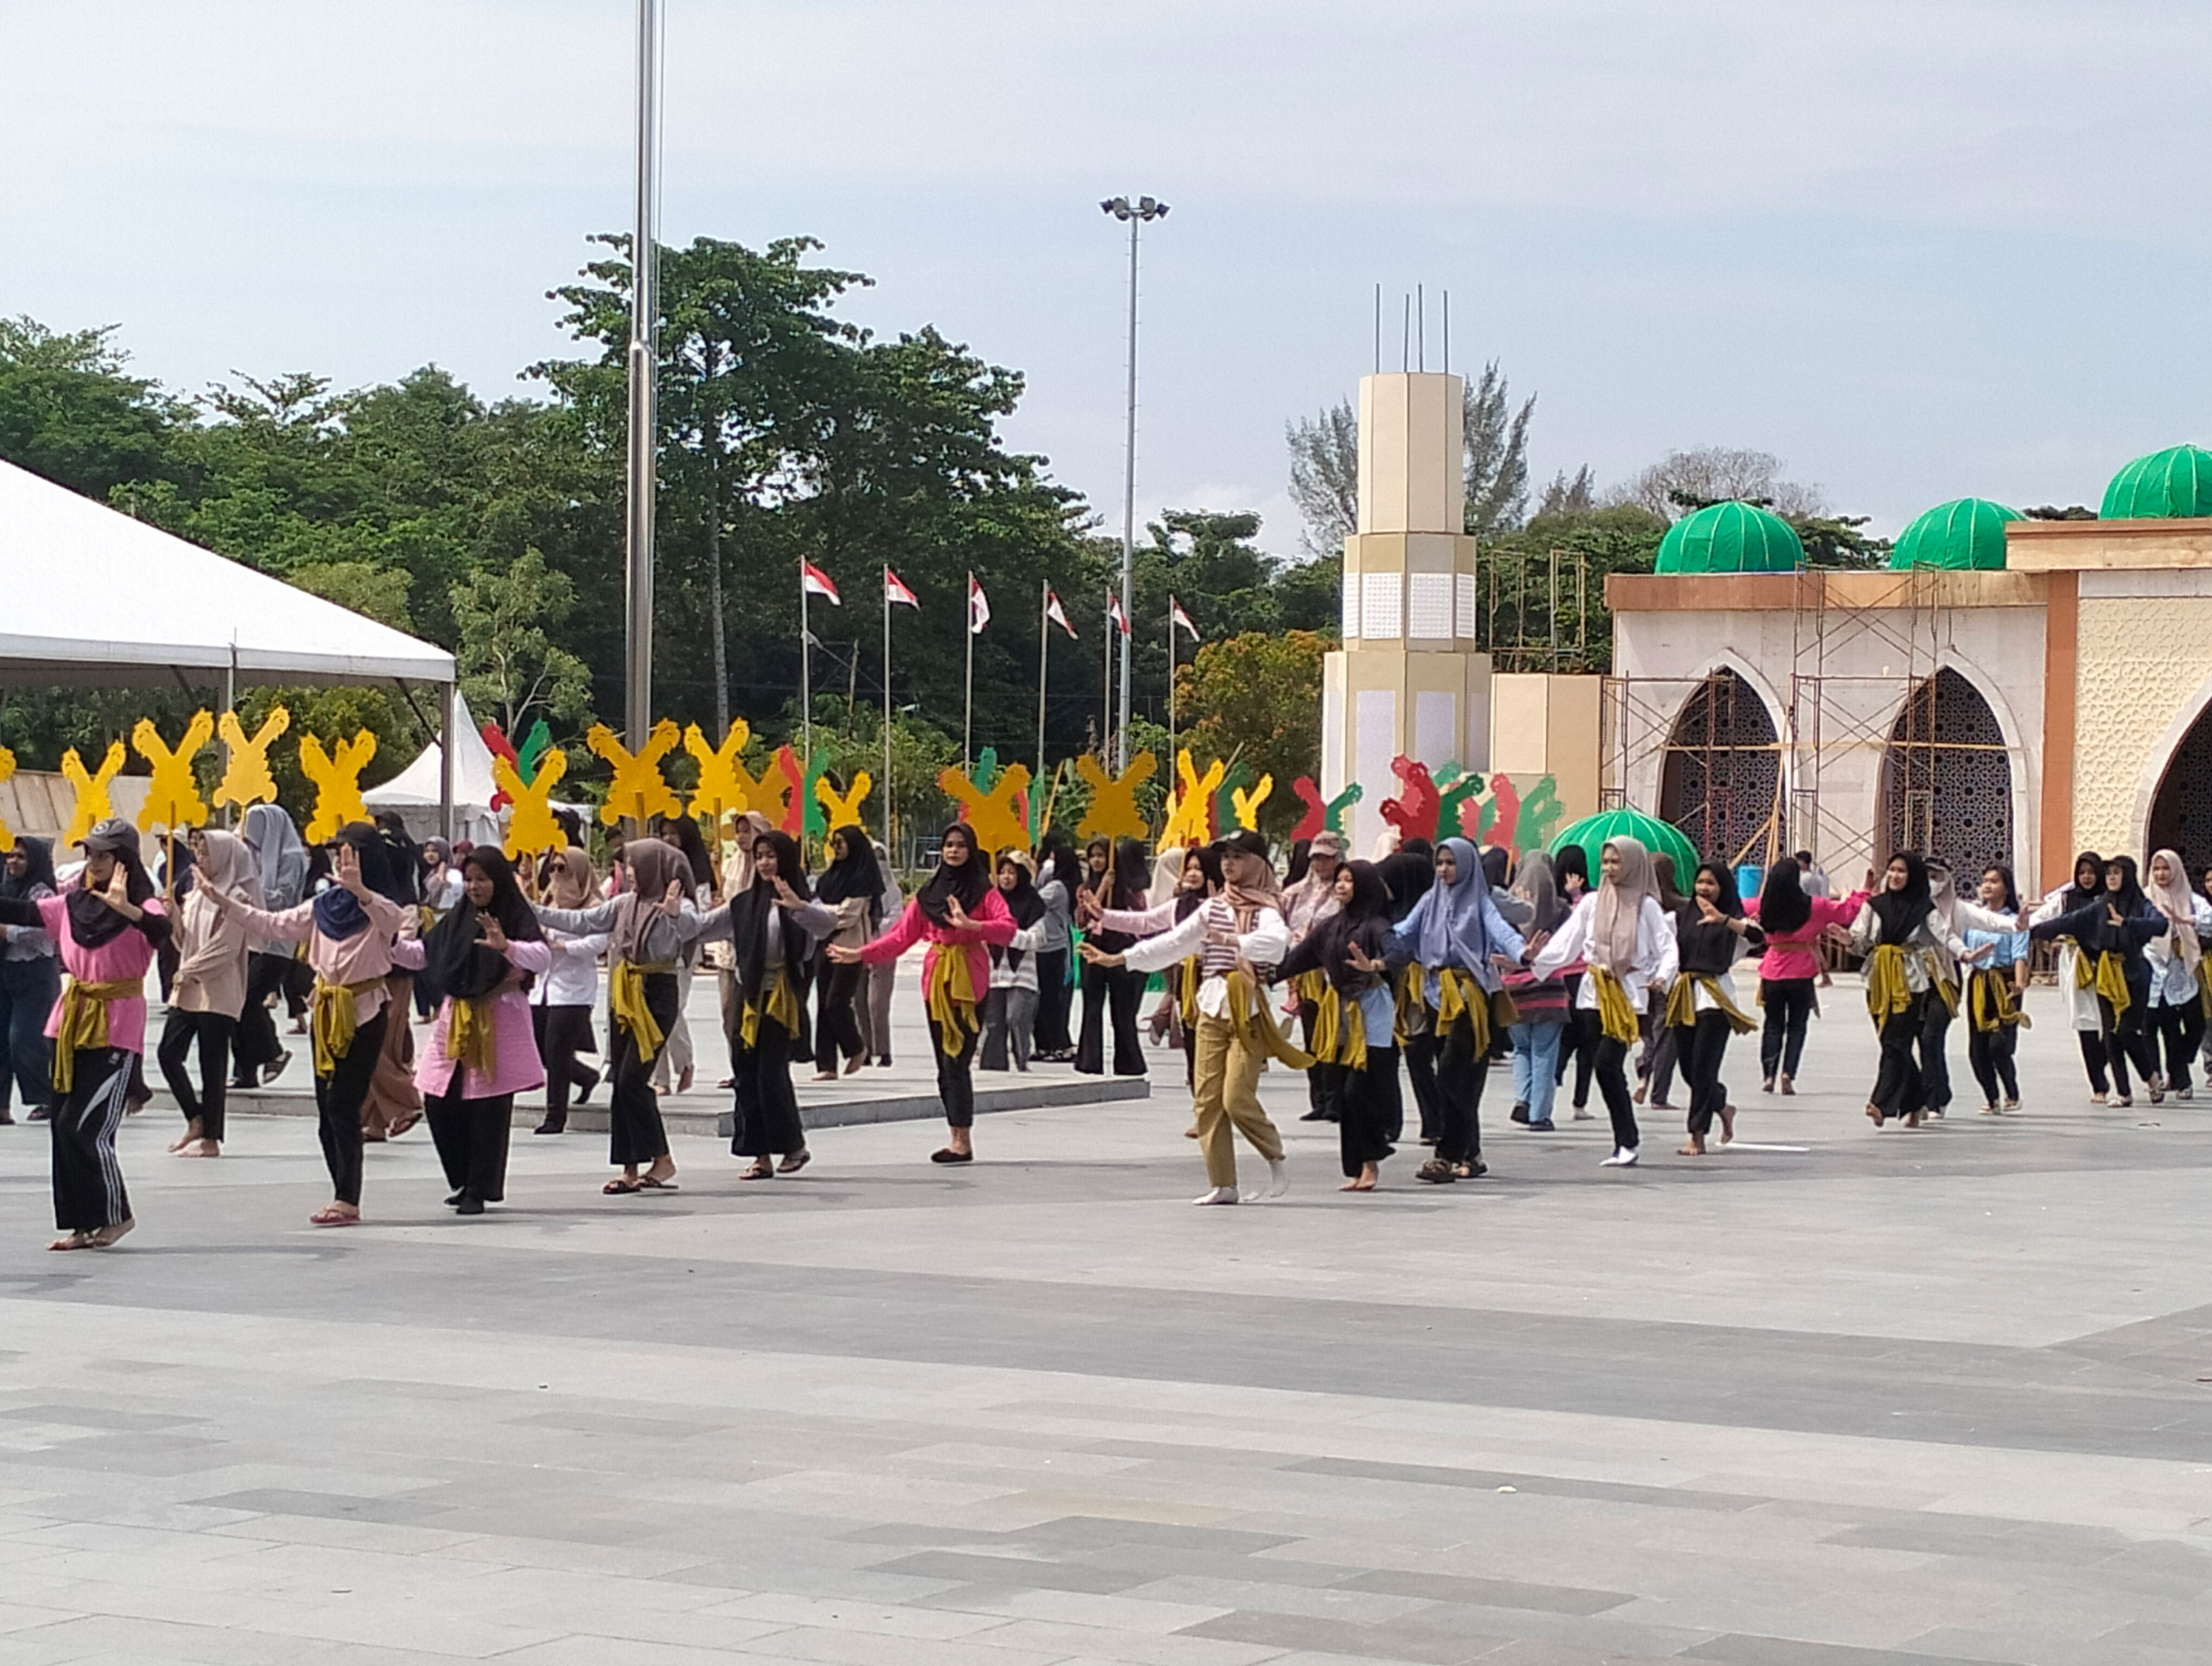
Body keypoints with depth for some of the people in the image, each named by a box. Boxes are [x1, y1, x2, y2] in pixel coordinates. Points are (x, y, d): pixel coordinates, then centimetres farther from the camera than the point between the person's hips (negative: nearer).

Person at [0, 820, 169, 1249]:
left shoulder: (142, 905, -10)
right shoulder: (71, 904, 9)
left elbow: (160, 931, -30)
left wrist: (126, 908, -46)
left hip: (116, 1029, -7)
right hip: (73, 1021, 7)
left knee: (85, 1127, -10)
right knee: (63, 1127, 7)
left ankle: (115, 1214, 8)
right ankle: (83, 1225, 14)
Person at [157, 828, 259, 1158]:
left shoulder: (236, 898, -9)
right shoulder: (198, 894, 15)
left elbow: (225, 948, -15)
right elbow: (184, 942, 17)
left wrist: (188, 971, -12)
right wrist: (174, 915, 1)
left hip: (218, 992, -8)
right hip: (188, 991, 8)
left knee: (212, 1065, -3)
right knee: (168, 1053, 2)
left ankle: (211, 1138, 3)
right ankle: (196, 1121, 15)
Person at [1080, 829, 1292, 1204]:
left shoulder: (1265, 909, -2)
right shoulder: (1213, 908, 17)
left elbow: (1277, 941, -23)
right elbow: (1172, 942, 17)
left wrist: (1231, 940, -37)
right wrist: (1118, 958, 14)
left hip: (1248, 1010, -6)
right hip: (1212, 1007, 6)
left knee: (1237, 1099, -13)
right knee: (1207, 1099, 0)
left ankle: (1276, 1159, 10)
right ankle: (1222, 1184, 4)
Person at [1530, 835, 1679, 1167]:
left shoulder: (1646, 906, 1)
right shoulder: (1591, 903, 11)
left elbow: (1667, 947, -3)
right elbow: (1565, 942, 8)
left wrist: (1662, 976, -22)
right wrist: (1532, 961, -5)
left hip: (1629, 994, -4)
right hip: (1595, 992, 4)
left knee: (1606, 1065, -16)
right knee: (1609, 1069, 2)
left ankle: (1626, 1141, -8)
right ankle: (1627, 1140, 10)